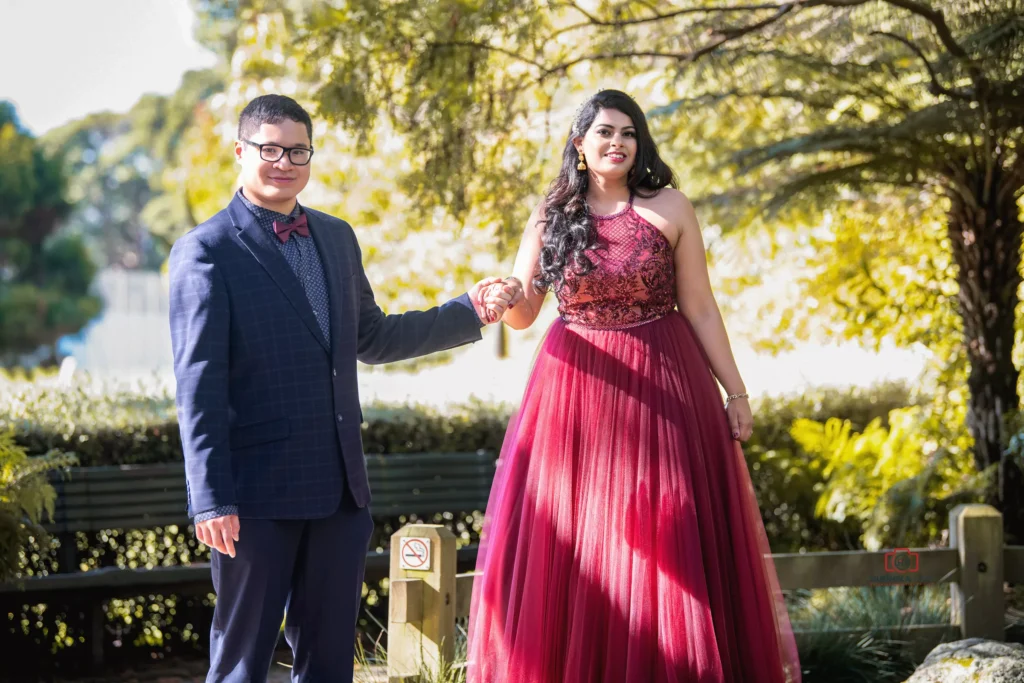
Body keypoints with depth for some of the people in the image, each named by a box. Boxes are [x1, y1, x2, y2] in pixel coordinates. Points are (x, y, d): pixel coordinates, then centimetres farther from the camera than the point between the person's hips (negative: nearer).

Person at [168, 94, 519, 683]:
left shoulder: (337, 237, 14)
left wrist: (470, 311, 18)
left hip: (340, 487, 6)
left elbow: (370, 340, 24)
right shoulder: (208, 252, -7)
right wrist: (211, 499, -16)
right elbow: (199, 385, -11)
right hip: (257, 493, -6)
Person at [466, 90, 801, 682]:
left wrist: (736, 392, -1)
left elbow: (700, 308, 2)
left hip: (661, 389, -1)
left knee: (667, 549, -1)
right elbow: (521, 314, 8)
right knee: (573, 553, 2)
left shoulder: (669, 207, 1)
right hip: (575, 389, 2)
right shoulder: (551, 216, 6)